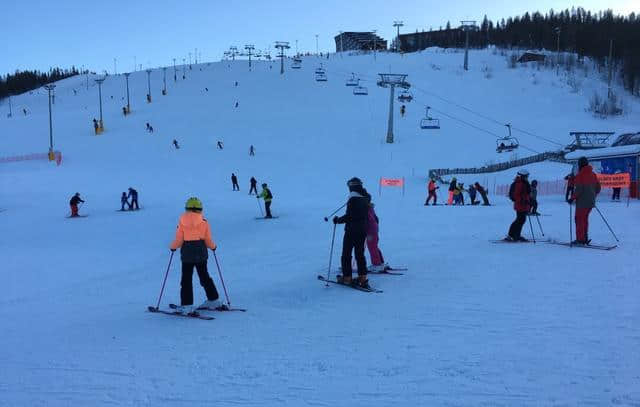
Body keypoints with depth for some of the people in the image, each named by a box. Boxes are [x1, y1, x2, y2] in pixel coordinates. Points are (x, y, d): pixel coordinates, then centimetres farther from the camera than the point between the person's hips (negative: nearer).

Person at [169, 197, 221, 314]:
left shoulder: (182, 221, -6)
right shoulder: (204, 222, -4)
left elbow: (178, 240, -6)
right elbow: (208, 240, -2)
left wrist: (173, 247, 14)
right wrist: (213, 246, 19)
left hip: (187, 253, -2)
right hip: (201, 252, 2)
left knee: (186, 279, 4)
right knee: (204, 277, 17)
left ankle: (187, 305, -2)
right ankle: (213, 300, 23)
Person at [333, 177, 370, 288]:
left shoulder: (353, 199, -16)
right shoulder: (365, 198, 8)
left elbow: (349, 216, -21)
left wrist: (338, 220, -7)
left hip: (351, 230, -7)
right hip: (363, 230, 7)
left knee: (346, 254, 4)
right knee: (360, 254, 12)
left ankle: (347, 278, 6)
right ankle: (362, 278, 7)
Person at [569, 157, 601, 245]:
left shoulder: (579, 175, -14)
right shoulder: (593, 174, 9)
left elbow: (578, 189, -20)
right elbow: (598, 188, 13)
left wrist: (572, 198, -11)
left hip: (582, 202, -7)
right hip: (591, 202, 7)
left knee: (579, 219, 1)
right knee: (585, 219, 16)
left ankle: (580, 239, 1)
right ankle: (585, 238, 19)